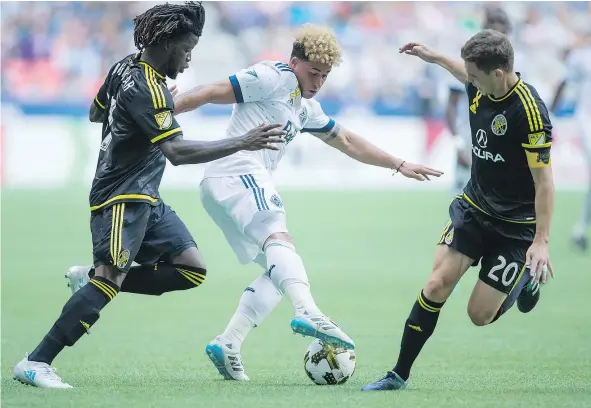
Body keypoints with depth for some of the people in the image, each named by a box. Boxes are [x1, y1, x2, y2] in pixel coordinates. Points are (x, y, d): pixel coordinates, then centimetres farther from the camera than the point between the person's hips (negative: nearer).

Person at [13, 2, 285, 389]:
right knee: (110, 282, -19)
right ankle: (36, 363, -18)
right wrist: (242, 143, -30)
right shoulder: (148, 89, -21)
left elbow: (96, 113, 26)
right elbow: (176, 151, -30)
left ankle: (95, 279, 7)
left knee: (192, 269, 3)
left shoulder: (126, 68, 9)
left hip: (145, 198, 10)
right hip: (122, 199, -10)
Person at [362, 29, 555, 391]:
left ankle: (527, 279, 28)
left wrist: (541, 241, -26)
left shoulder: (530, 112, -26)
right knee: (438, 284, -11)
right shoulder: (482, 89, -5)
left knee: (480, 314, -4)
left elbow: (544, 181, -23)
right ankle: (399, 375, -3)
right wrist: (434, 57, 28)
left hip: (516, 225, -6)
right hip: (474, 208, 6)